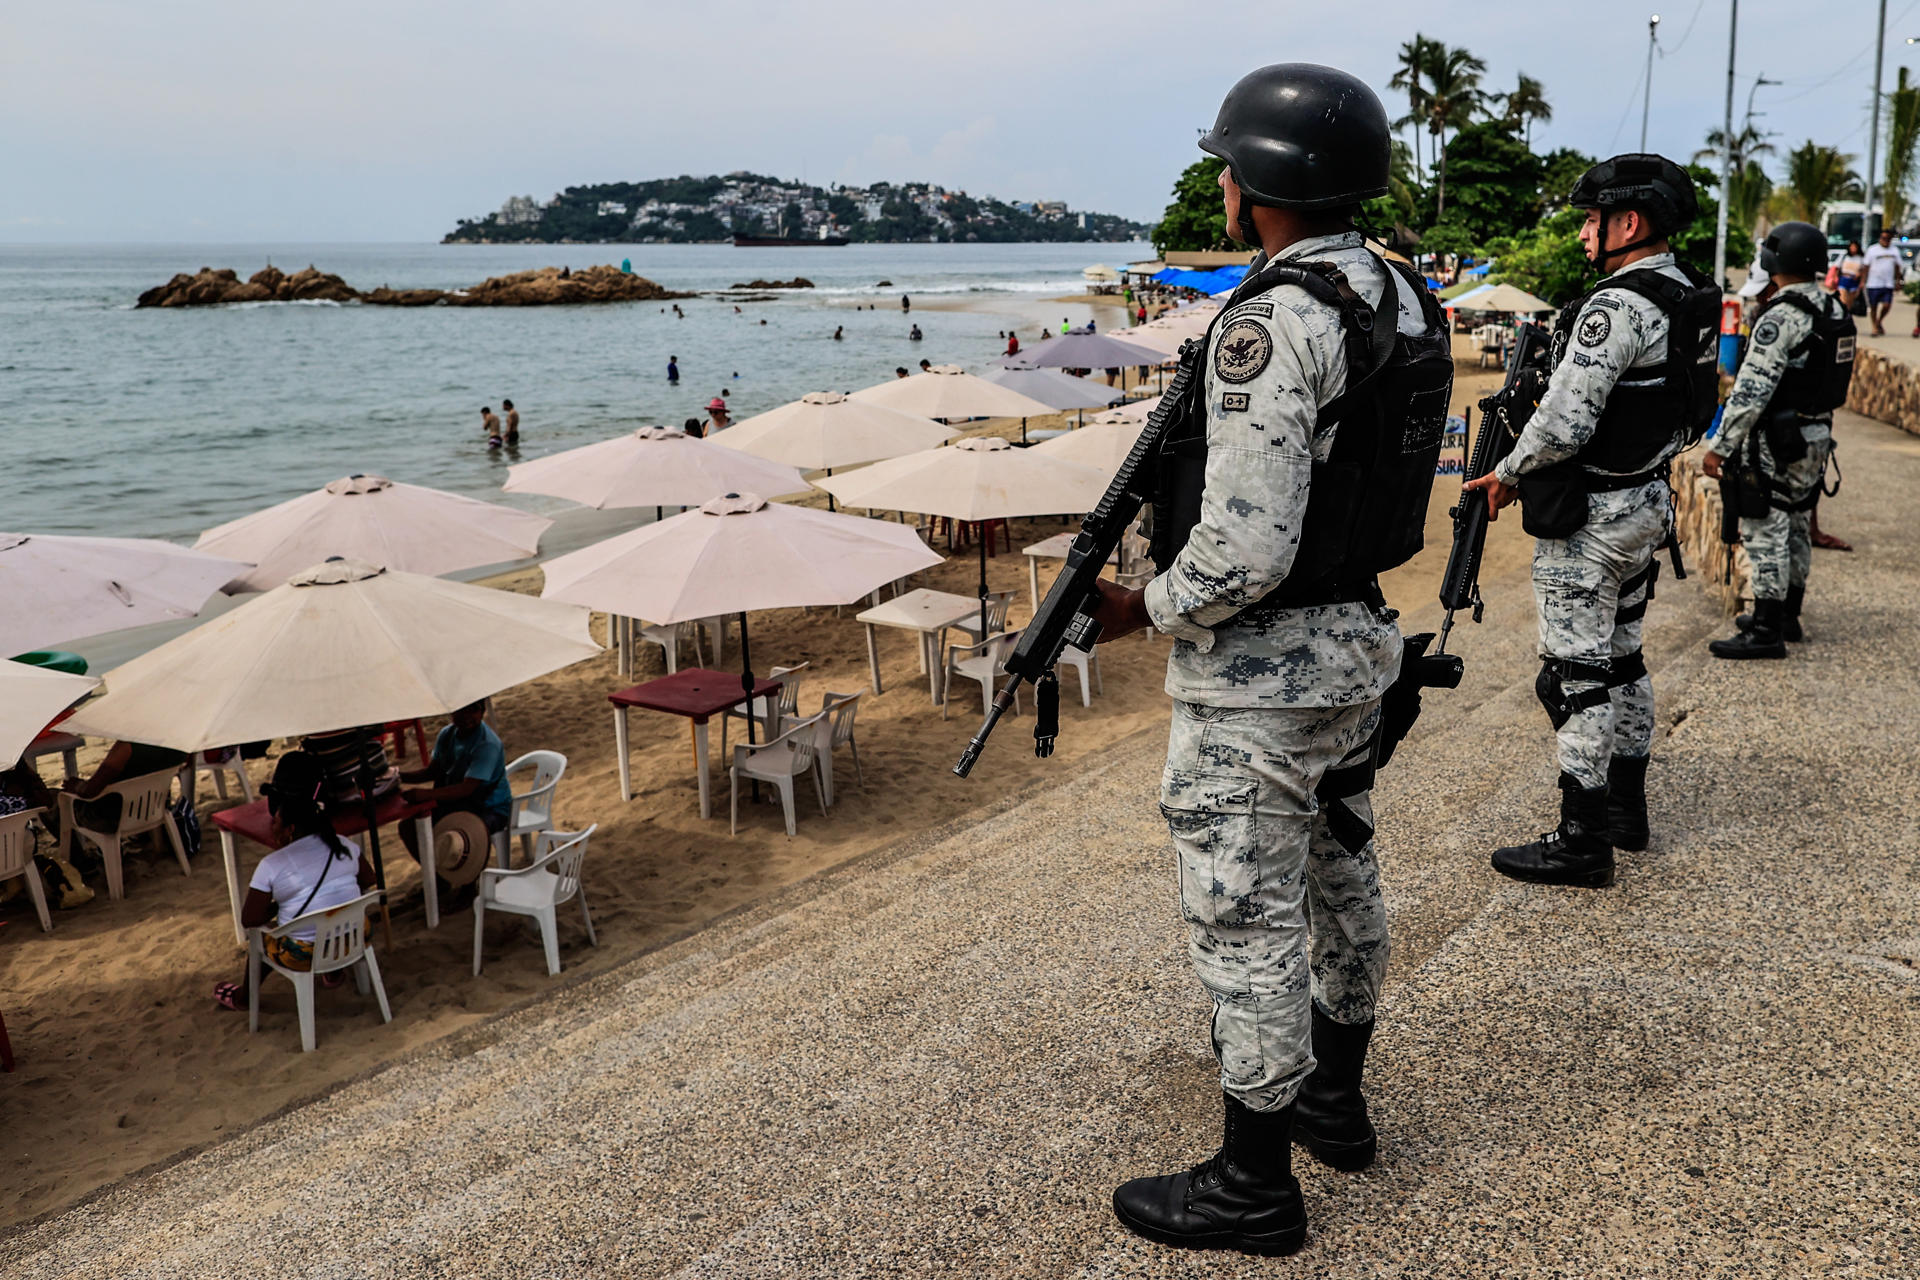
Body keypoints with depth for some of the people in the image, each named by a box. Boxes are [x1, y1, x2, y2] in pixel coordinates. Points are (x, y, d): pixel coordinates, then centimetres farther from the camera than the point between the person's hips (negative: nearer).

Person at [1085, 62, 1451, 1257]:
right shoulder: (1405, 300, 6)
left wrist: (1144, 609, -11)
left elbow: (1244, 553, -29)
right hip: (1360, 639, 10)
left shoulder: (1272, 321, -24)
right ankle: (1336, 1100, 41)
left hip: (1259, 672, -10)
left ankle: (1253, 1186, 18)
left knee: (1247, 919, 3)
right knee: (1340, 877, 22)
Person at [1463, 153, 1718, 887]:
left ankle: (1582, 843, 3)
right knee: (1620, 659, 19)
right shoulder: (1689, 299, 10)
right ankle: (1627, 807, 31)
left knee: (1575, 675, -3)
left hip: (1588, 518, -10)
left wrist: (1507, 475, -8)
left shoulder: (1616, 307, -21)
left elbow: (1564, 422, -26)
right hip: (1645, 502, 10)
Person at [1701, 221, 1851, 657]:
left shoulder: (1781, 318, -20)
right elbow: (1835, 381, 16)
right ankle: (1787, 616, 28)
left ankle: (1766, 631, -3)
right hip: (1818, 436, 9)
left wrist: (1720, 446, -20)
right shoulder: (1835, 311, 8)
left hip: (1777, 441, -9)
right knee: (1796, 528, 17)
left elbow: (1751, 390, -23)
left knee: (1766, 532, -5)